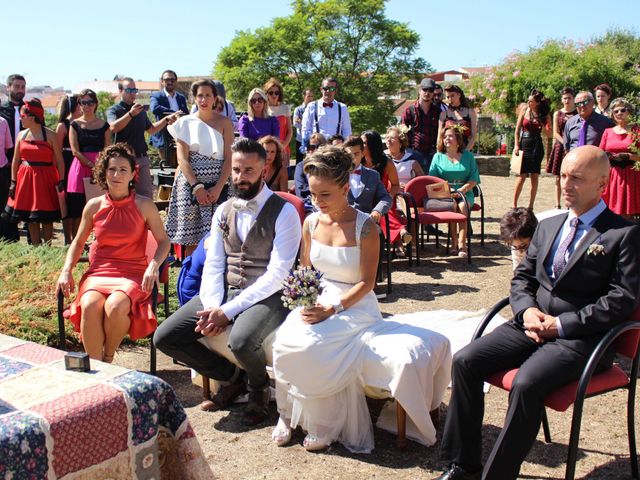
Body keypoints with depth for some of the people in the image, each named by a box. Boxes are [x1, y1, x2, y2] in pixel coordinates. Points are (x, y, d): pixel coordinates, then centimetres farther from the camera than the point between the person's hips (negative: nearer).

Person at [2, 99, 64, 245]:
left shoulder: (50, 135, -6)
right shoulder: (21, 135, 7)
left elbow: (59, 160, -7)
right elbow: (15, 161, 10)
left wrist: (61, 181, -13)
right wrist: (13, 182, 5)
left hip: (45, 179, -4)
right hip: (26, 178, 4)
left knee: (46, 218, 0)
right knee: (30, 218, 8)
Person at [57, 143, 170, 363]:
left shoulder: (144, 206, 0)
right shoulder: (94, 206, 6)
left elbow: (163, 241, 5)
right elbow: (78, 242, 18)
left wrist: (154, 265, -14)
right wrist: (66, 270, 3)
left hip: (133, 273, -2)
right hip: (98, 271, 2)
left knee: (115, 307, -33)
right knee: (90, 306, -32)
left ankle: (108, 358, -5)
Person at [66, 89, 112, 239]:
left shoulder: (104, 125, 10)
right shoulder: (75, 125, 7)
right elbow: (75, 151, -2)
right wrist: (91, 165, -13)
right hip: (80, 168, -1)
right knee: (78, 211, -3)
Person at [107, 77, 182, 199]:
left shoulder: (141, 110, 15)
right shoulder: (114, 110, -3)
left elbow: (151, 129, 27)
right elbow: (113, 127, -23)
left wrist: (166, 120, 13)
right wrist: (130, 114, -32)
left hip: (141, 158, 5)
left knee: (146, 193, 5)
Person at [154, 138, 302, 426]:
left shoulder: (283, 212, -7)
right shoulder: (223, 211, 12)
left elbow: (277, 274, -15)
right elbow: (213, 265, 7)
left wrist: (229, 311, -20)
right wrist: (213, 307, -14)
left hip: (266, 297, -6)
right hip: (224, 293, 6)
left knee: (241, 341, -36)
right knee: (165, 337, -8)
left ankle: (259, 387, 2)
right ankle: (231, 376, 13)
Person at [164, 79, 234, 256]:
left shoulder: (224, 123, 6)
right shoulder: (185, 123, 6)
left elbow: (229, 158, 0)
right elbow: (182, 158, -1)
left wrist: (218, 188, -12)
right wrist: (196, 187, -12)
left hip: (216, 185, 0)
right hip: (190, 183, 0)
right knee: (190, 236, 0)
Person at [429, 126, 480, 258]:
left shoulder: (468, 156, 12)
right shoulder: (438, 156, 15)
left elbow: (474, 179, 4)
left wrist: (461, 190, -12)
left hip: (464, 192, 0)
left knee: (463, 206, -32)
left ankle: (462, 243, -33)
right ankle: (454, 241, -26)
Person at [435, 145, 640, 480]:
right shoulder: (548, 226, 17)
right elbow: (522, 277, 18)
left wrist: (562, 324, -16)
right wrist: (527, 310, -4)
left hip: (580, 337, -6)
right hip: (533, 324, 6)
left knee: (526, 383, -32)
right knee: (465, 361, -13)